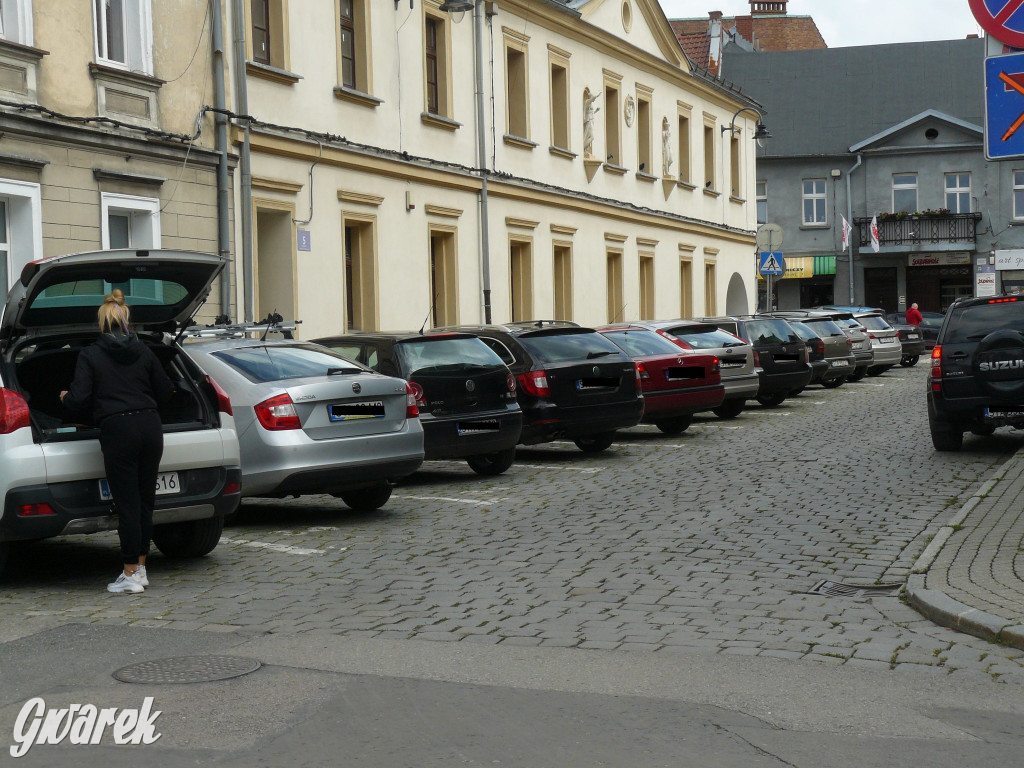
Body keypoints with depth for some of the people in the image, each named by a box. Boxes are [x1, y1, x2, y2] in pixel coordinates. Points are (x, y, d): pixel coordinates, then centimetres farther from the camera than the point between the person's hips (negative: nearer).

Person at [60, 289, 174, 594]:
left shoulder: (90, 355, 0)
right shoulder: (143, 352, 11)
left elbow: (79, 400, -6)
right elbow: (165, 392, 13)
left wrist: (65, 397, 17)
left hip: (117, 431, -4)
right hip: (150, 427, 4)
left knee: (127, 503, -2)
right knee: (145, 500, 11)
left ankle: (130, 575, 2)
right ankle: (140, 569, 18)